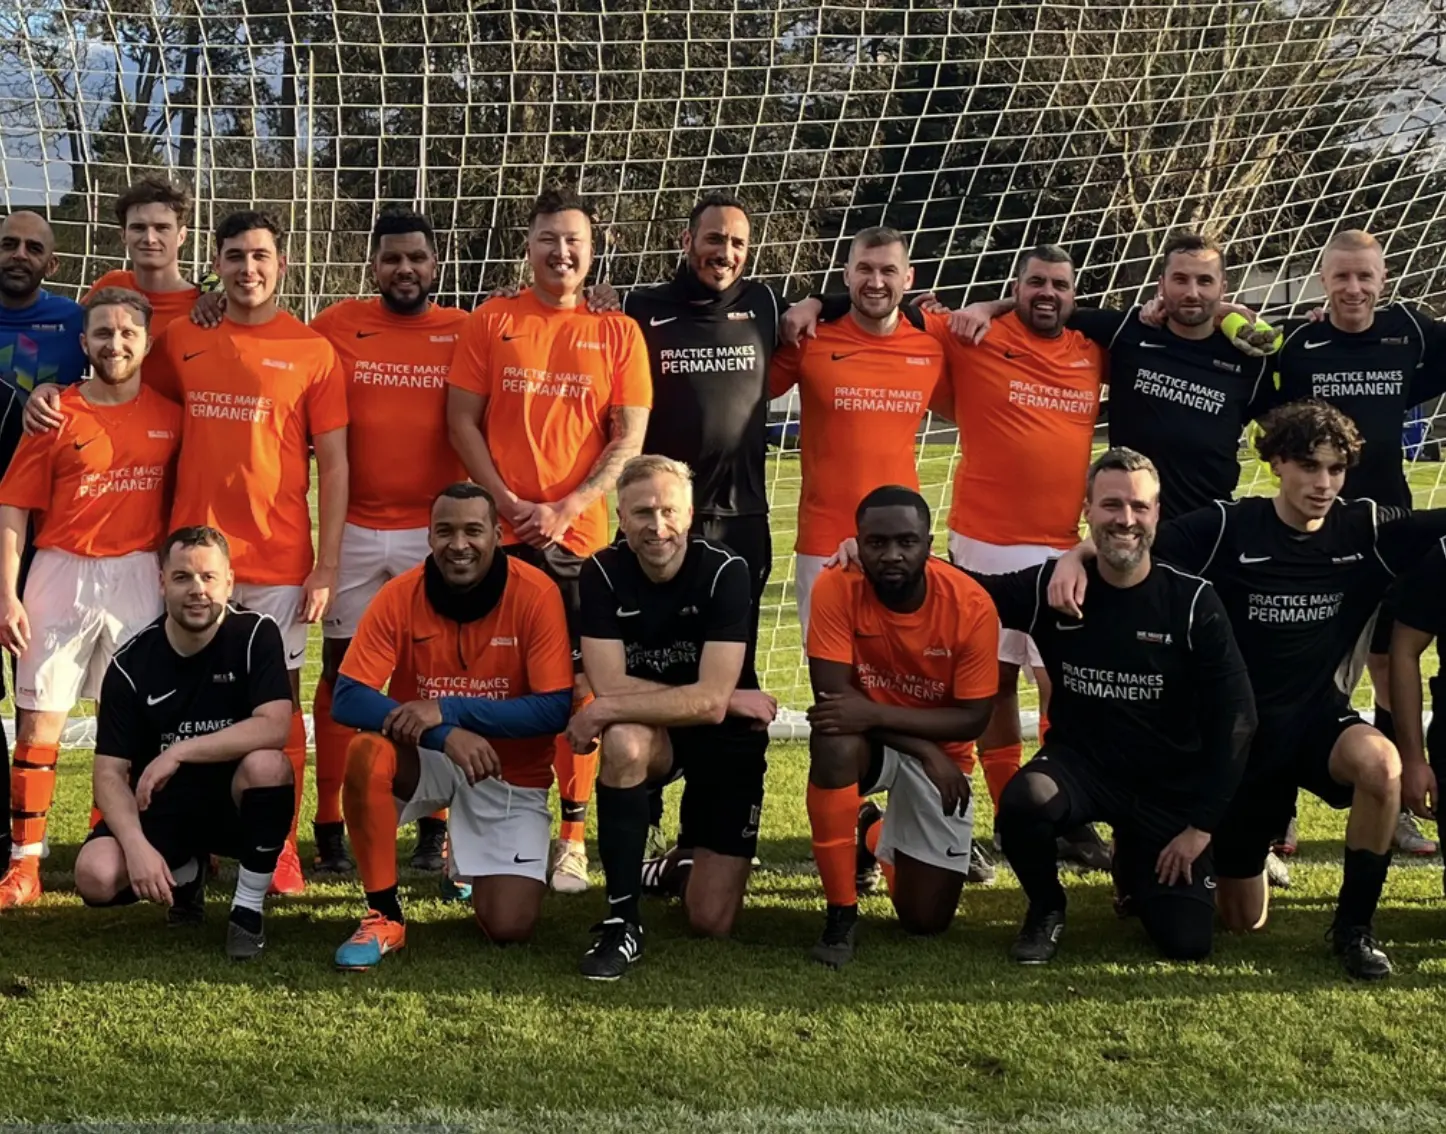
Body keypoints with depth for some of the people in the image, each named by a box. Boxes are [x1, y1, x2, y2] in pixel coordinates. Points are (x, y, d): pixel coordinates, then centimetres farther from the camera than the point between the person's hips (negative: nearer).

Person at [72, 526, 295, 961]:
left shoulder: (256, 634, -12)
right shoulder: (131, 663, -9)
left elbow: (274, 728, -26)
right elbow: (110, 772, -10)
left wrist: (179, 751, -28)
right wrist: (137, 845, -27)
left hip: (236, 801, -2)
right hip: (160, 806, 2)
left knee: (267, 763, -35)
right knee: (97, 877, -24)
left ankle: (248, 910, -13)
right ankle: (186, 873, 13)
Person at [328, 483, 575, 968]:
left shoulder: (536, 594, -18)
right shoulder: (399, 596, -13)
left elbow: (556, 709, -20)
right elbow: (347, 698, -19)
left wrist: (450, 710, -29)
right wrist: (444, 736, -34)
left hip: (510, 773, -1)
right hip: (426, 759, 1)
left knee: (509, 927, -14)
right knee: (366, 752, -33)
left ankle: (479, 867, 24)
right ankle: (384, 914, -15)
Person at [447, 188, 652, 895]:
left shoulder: (618, 334, 6)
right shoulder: (491, 321, 7)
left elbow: (628, 439, 2)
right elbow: (461, 421, 3)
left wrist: (567, 507, -10)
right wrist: (510, 504, -8)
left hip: (580, 534, 0)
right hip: (499, 532, 0)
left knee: (577, 683, 0)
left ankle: (572, 836, 8)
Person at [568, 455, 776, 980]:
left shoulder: (724, 572, -21)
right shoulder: (603, 573, -14)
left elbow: (711, 702, -28)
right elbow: (609, 685, -21)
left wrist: (605, 711, -29)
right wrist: (724, 700, -23)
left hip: (725, 740, -1)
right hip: (652, 736, 1)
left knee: (712, 923, -6)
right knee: (625, 741, -38)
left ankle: (692, 858, 31)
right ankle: (622, 921, -23)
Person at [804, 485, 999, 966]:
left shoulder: (971, 604, -23)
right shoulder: (836, 588, -23)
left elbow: (973, 718, -20)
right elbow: (832, 694, -24)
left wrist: (876, 713, -34)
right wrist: (925, 750, -28)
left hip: (940, 752, 1)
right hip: (868, 741, -1)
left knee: (927, 920, -2)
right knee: (834, 741, -39)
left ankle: (881, 836, 34)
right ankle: (841, 912, -20)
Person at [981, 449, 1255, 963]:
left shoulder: (1193, 601, -11)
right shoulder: (1050, 586, -8)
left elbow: (1235, 717, -9)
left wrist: (1201, 825, -11)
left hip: (1171, 785, 0)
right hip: (1080, 762, 0)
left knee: (1188, 941, -9)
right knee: (1024, 801, -35)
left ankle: (1137, 863, 28)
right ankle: (1045, 908, -1)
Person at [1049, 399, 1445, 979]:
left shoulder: (1365, 529, -4)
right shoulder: (1230, 528, -12)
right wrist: (1076, 556, -35)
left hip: (1318, 716, 2)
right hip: (1239, 729, -2)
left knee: (1381, 764, -35)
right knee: (1243, 920, 5)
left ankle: (1354, 924, -13)